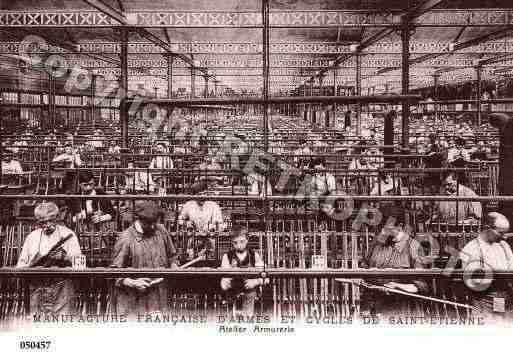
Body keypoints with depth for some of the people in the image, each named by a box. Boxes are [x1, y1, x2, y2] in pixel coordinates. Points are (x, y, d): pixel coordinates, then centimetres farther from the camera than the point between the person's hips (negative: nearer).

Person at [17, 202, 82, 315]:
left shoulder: (67, 234, 4)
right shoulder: (32, 237, 12)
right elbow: (19, 266, 11)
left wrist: (65, 258, -20)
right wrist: (33, 264, -10)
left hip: (62, 289, -2)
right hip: (37, 288, 3)